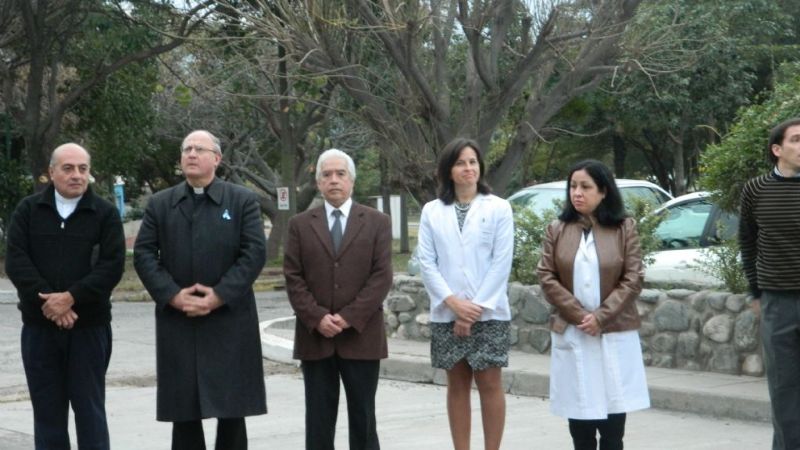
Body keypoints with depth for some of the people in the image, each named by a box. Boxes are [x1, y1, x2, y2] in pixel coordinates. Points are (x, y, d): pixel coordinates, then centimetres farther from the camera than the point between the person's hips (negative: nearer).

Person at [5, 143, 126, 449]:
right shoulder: (28, 210, 6)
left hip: (89, 325, -2)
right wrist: (47, 301, -15)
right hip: (39, 325, 2)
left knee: (89, 406, 3)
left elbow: (112, 265, -8)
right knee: (47, 408, 8)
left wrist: (71, 297, -17)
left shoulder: (105, 213, 1)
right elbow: (16, 260, -3)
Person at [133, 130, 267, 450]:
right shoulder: (160, 204, 10)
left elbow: (255, 253, -6)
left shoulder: (243, 201, 4)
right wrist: (172, 295, -11)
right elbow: (144, 254, 3)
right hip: (177, 322, 2)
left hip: (229, 321, -2)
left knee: (232, 406, 3)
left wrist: (220, 296, -14)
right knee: (183, 409, 6)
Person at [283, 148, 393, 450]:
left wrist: (349, 317, -13)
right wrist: (317, 318, -12)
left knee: (363, 417, 4)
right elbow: (293, 278, 2)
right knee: (319, 419, 4)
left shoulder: (377, 222, 4)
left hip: (361, 335, -1)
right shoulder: (300, 225, 8)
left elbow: (382, 276, -4)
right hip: (315, 336, 1)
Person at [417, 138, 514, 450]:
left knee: (490, 384, -1)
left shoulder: (498, 208, 0)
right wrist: (453, 302, -11)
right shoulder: (432, 211, 6)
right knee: (457, 385, 8)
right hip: (447, 315, 2)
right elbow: (426, 262, 1)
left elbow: (502, 262, -5)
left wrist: (476, 307, -11)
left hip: (489, 313, -2)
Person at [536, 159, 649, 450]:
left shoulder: (625, 228, 1)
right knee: (579, 417, 4)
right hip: (571, 335, 2)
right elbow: (546, 278, 0)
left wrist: (600, 317, -14)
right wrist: (579, 315, -11)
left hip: (615, 334, -2)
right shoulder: (557, 230, 6)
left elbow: (633, 280, -4)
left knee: (613, 420, -1)